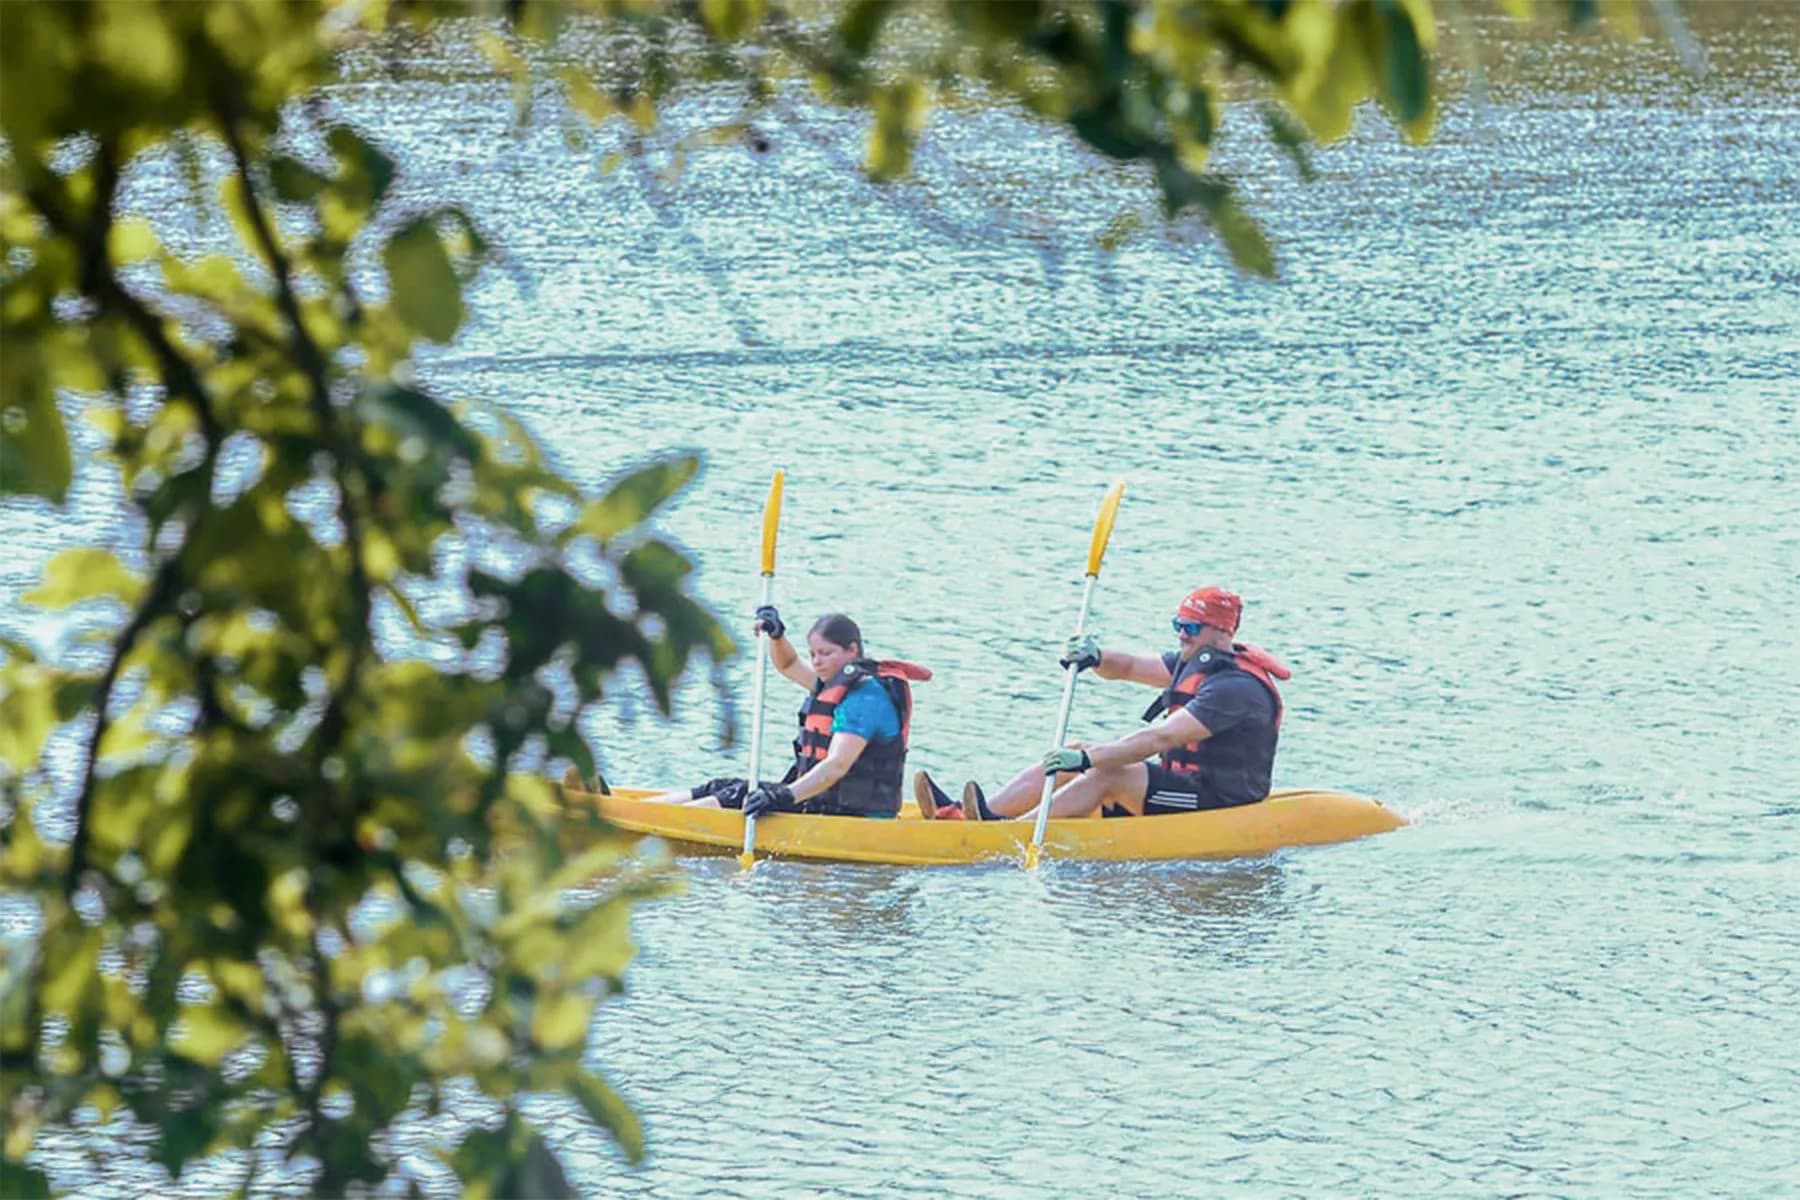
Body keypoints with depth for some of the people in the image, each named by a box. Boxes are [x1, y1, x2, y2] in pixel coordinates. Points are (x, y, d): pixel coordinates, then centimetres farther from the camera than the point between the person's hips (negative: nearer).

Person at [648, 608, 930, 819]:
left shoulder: (865, 697, -17)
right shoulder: (838, 682, 15)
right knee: (723, 789, 5)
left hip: (850, 815, -10)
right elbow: (788, 665, 29)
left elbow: (837, 765, -29)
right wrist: (776, 634, 7)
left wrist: (786, 796, -39)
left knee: (737, 796, -18)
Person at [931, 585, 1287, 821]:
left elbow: (1161, 738, -29)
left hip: (1221, 798, -10)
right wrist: (1096, 658, -12)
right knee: (1072, 757, -1)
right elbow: (1129, 668, 12)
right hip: (1184, 783, 10)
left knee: (1108, 773, -27)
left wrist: (1089, 759, -34)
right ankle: (981, 813, -14)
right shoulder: (1192, 664, 13)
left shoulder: (1237, 688, -20)